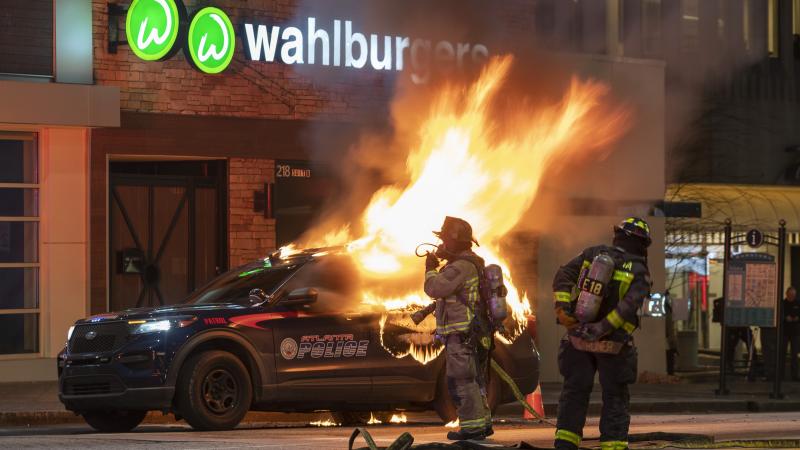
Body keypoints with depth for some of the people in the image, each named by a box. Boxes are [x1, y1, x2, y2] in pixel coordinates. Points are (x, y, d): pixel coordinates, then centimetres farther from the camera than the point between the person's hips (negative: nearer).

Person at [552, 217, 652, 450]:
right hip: (613, 344, -3)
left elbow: (563, 276, -5)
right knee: (615, 398, 8)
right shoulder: (639, 273, -6)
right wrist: (602, 328, -23)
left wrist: (562, 308, -12)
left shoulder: (592, 254, 4)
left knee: (574, 393, 11)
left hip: (577, 339, 3)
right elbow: (629, 305, -21)